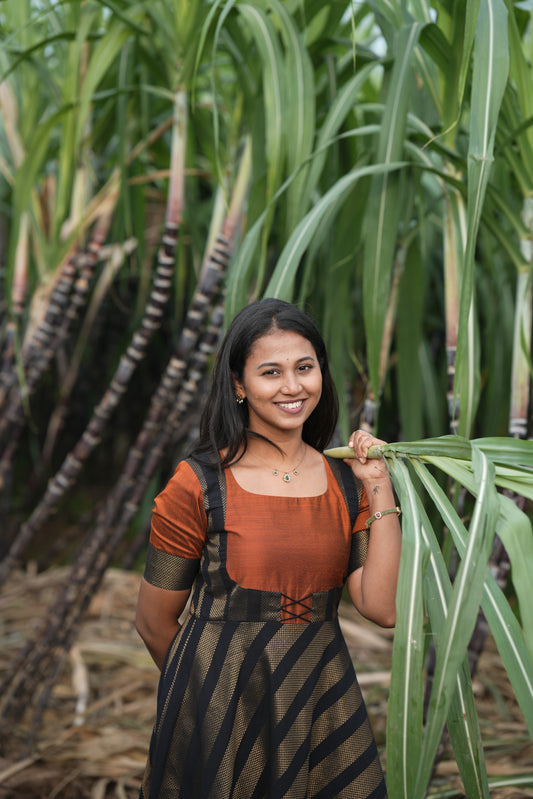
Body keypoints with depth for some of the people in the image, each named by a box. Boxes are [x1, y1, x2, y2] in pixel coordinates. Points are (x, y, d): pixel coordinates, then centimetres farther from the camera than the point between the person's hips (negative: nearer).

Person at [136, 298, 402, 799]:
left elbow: (383, 608, -8)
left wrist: (380, 489, -8)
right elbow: (154, 623, -2)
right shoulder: (198, 485, -10)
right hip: (220, 719, -3)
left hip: (324, 713, 4)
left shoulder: (346, 484, 2)